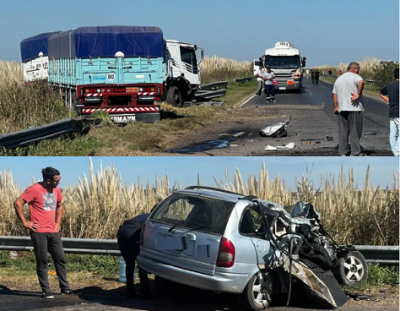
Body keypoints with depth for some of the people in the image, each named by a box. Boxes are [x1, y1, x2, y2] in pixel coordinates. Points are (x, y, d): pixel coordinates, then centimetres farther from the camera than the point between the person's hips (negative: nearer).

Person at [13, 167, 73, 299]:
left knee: (61, 259, 7)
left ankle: (65, 288, 15)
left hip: (53, 232, 7)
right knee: (42, 262, 0)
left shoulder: (56, 190, 9)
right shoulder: (35, 189, -13)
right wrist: (25, 222, -13)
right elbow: (17, 203, -15)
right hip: (39, 232, -7)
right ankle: (45, 290, 7)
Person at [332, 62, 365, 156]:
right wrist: (358, 94, -20)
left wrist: (336, 107, 15)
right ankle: (355, 152, -1)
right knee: (355, 131, -2)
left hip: (342, 109, 6)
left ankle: (342, 152, 10)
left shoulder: (339, 79, 18)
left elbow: (335, 94, 16)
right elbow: (361, 82, -27)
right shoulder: (355, 76, -4)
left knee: (343, 131, 10)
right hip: (355, 107, -6)